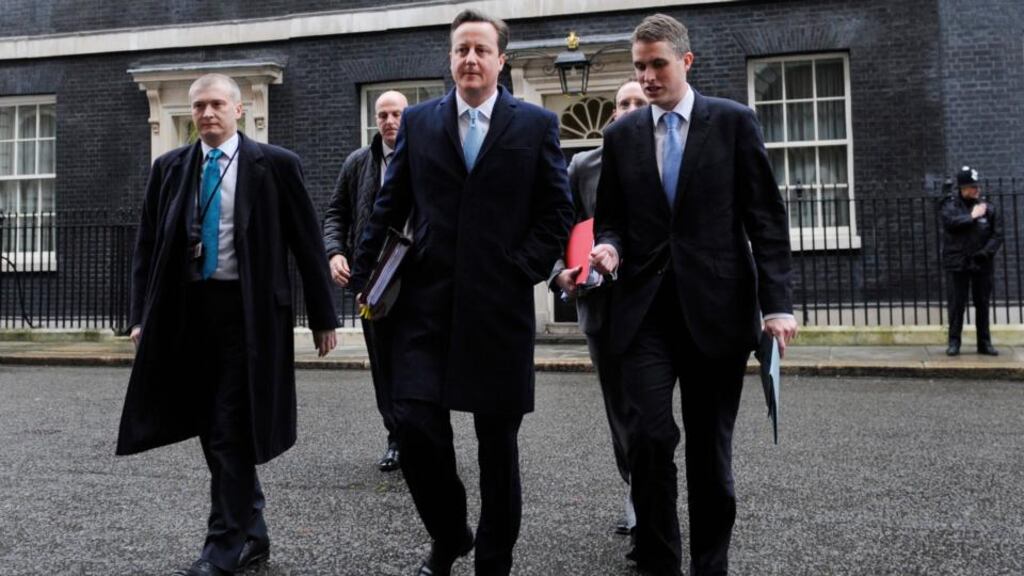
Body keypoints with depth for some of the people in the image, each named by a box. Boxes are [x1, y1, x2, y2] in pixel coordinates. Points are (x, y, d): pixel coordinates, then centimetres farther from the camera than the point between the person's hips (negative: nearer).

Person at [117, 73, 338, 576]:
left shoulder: (275, 165, -3)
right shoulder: (169, 169, 9)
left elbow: (306, 242, -2)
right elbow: (147, 246, 11)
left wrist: (323, 317, -2)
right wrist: (142, 316, 4)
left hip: (247, 310, -5)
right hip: (188, 309, 5)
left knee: (231, 430, -4)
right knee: (213, 429, 10)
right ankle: (251, 535, 25)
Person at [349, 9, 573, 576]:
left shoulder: (536, 124, 4)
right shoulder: (418, 121, 9)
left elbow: (557, 212, 4)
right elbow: (390, 206, 11)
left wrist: (524, 269, -6)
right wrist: (364, 274, 4)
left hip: (500, 305, -1)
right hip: (426, 301, 2)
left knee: (498, 438, 7)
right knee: (414, 422, -5)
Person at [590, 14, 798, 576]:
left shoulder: (734, 121, 3)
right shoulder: (621, 134, 10)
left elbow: (766, 218, 0)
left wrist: (777, 303, -7)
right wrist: (610, 247, -7)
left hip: (716, 307, -1)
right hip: (646, 308, 1)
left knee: (710, 445, 6)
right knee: (651, 434, -10)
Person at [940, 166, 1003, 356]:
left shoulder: (988, 207, 6)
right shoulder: (950, 204, 0)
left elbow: (997, 235, 2)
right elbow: (950, 221, -21)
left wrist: (986, 252, -12)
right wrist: (972, 216, -14)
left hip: (982, 263, 2)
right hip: (958, 262, -2)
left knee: (982, 303, 8)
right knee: (957, 303, 0)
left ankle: (984, 342, 16)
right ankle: (954, 342, 7)